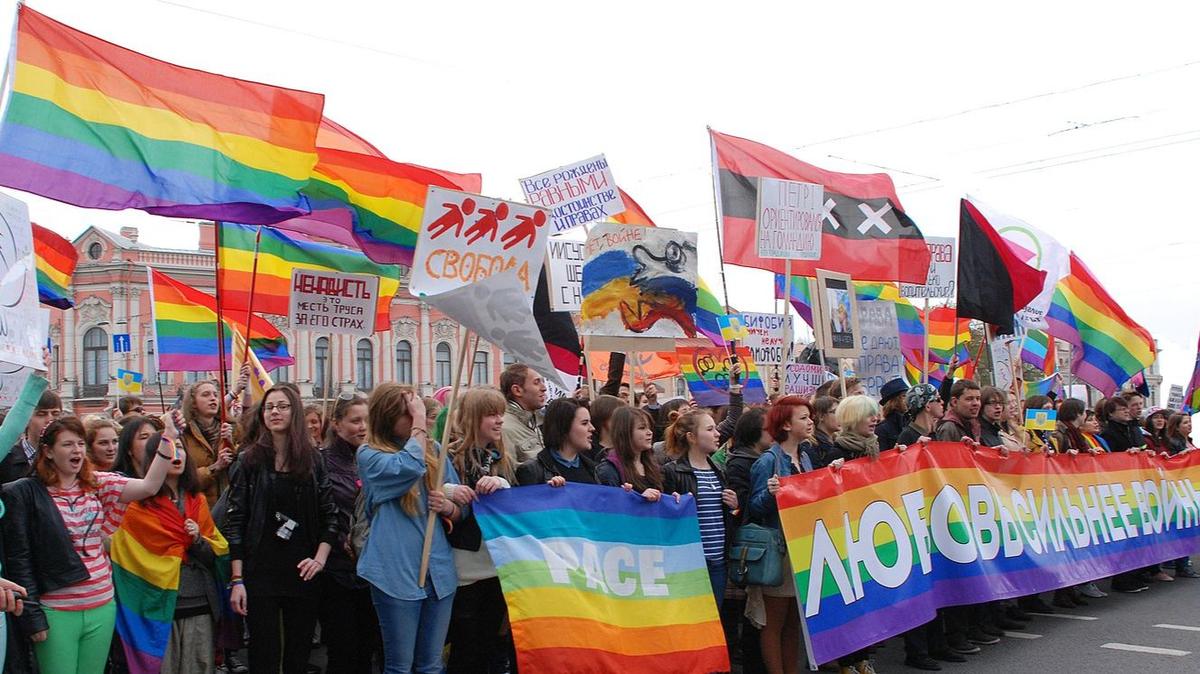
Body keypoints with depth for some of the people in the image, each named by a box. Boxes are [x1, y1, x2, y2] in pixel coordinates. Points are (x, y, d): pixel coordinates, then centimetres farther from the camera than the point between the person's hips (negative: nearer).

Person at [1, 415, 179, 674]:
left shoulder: (98, 485, 6)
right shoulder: (24, 493, -4)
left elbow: (149, 486, -8)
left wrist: (168, 439, -18)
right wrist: (32, 615, -9)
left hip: (102, 607, 4)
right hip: (56, 612, -4)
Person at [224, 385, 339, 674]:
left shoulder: (313, 460, 5)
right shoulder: (249, 460, 0)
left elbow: (331, 515, 7)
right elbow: (234, 521, -3)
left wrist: (320, 558, -7)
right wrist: (237, 579, -9)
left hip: (303, 573, 2)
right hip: (260, 572, -2)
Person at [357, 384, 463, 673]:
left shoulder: (434, 450, 11)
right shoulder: (369, 454, -2)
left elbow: (462, 511, 14)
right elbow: (410, 466, -24)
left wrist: (448, 507, -8)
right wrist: (420, 421, -13)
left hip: (439, 571, 4)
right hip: (397, 572, -4)